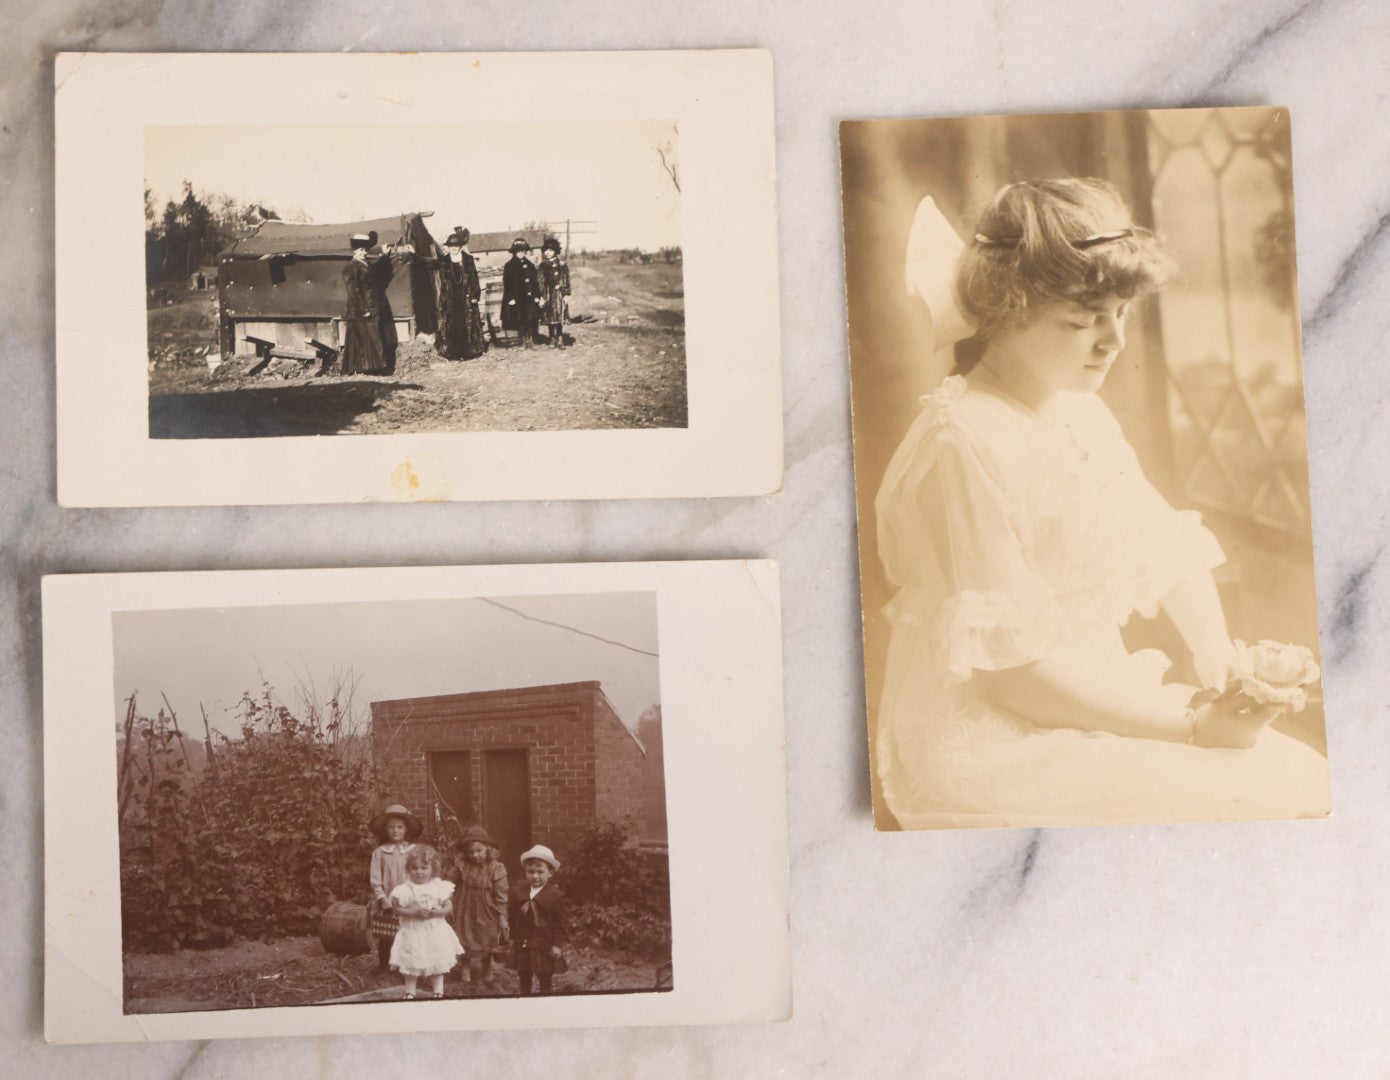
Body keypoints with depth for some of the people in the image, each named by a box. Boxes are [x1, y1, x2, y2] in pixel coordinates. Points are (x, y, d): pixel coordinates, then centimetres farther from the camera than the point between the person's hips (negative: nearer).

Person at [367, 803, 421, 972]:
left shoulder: (413, 851, 0)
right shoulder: (380, 852, 3)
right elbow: (375, 878, 0)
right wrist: (382, 899, -9)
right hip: (386, 905, 1)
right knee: (384, 939, 7)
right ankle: (382, 965, 24)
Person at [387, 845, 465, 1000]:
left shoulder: (440, 886, -5)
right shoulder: (405, 889, -10)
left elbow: (449, 906, -3)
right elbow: (397, 909, -10)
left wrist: (436, 912, -22)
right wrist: (415, 912, -23)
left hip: (436, 932, 1)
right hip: (413, 933, -1)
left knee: (437, 966, 12)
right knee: (412, 966, 9)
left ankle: (437, 992, 26)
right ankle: (410, 993, 25)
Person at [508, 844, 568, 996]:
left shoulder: (555, 895, -13)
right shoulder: (517, 893, 0)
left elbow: (562, 921, -11)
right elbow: (514, 919, 9)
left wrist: (558, 944, -12)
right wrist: (513, 938, 9)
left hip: (545, 947, -4)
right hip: (523, 946, 4)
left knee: (545, 979, 8)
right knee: (524, 978, 16)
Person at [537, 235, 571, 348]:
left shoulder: (562, 265, 2)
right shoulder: (542, 267, 7)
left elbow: (566, 281, 1)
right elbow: (540, 283, 6)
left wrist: (566, 294, -5)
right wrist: (541, 297, -1)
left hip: (559, 294, -2)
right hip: (547, 295, 2)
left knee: (559, 318, -5)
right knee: (549, 318, 4)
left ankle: (560, 340, 0)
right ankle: (553, 339, 13)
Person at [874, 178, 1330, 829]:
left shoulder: (1085, 417, 10)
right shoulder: (964, 444, -20)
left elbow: (1168, 550, 15)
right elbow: (1008, 665, -21)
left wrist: (1217, 658, -4)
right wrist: (1193, 726, -18)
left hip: (1095, 705, 9)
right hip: (987, 746, -8)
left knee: (1304, 771, -1)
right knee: (1269, 798, -16)